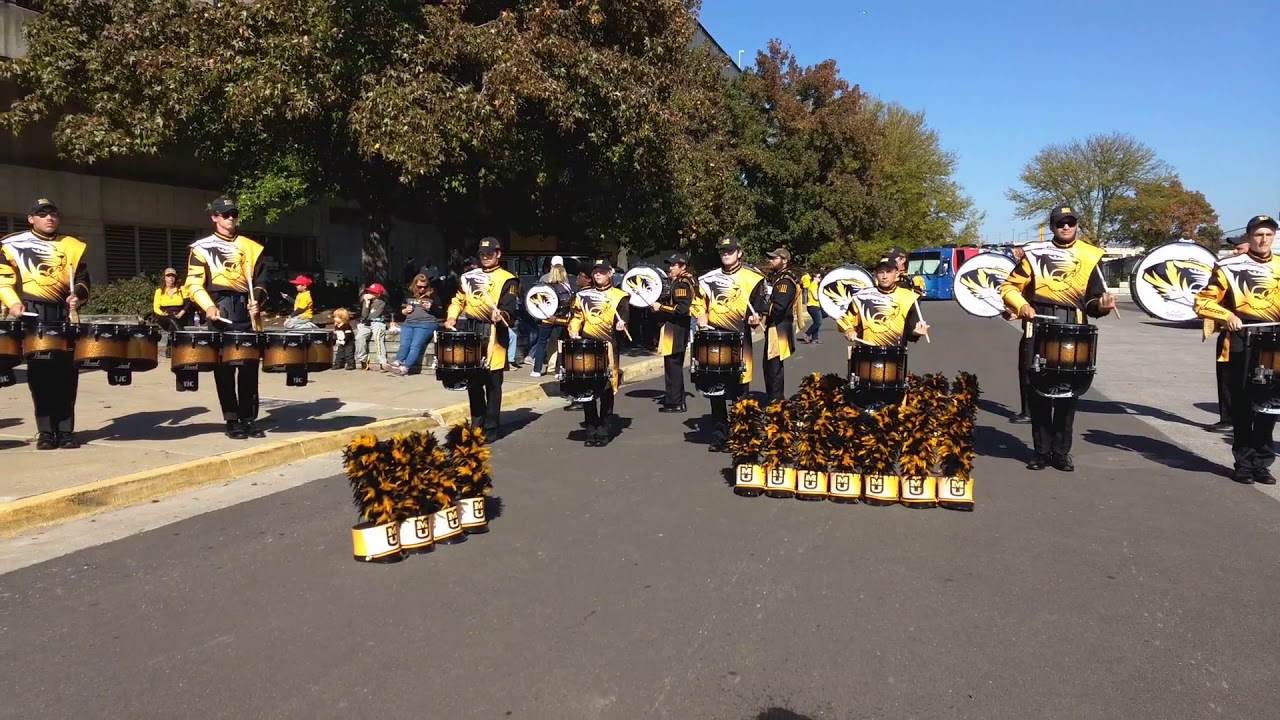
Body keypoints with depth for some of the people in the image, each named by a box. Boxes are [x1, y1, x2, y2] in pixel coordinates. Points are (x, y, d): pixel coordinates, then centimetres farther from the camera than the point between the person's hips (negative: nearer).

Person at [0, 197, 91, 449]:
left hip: (63, 317, 2)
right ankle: (46, 431, 6)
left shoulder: (72, 246, 15)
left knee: (66, 372, 0)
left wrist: (78, 295, -4)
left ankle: (65, 429, 6)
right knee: (39, 372, 0)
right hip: (32, 317, -2)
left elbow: (83, 279, 16)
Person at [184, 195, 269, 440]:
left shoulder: (251, 247, 14)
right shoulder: (202, 247, 5)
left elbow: (261, 281, 14)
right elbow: (194, 284, -1)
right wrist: (209, 306, -15)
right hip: (221, 315, -2)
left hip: (247, 314, 3)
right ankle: (232, 421, 7)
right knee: (224, 369, 1)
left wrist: (256, 301, -4)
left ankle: (249, 419, 10)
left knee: (249, 368, 2)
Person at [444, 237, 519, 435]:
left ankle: (490, 429, 7)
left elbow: (509, 309, -11)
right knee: (473, 382, 10)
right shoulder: (470, 276, 16)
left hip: (493, 335, -5)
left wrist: (501, 316, -32)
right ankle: (476, 426, 21)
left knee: (492, 384, -1)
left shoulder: (507, 279, -2)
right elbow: (459, 300, 20)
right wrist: (452, 317, 3)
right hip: (470, 331, 6)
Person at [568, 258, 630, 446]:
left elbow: (623, 318, 0)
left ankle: (604, 432, 9)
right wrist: (573, 331, -6)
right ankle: (591, 431, 15)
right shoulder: (583, 295, 14)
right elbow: (576, 316, 13)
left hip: (607, 348, -3)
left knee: (606, 391, 0)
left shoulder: (619, 296, 5)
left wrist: (621, 325, -22)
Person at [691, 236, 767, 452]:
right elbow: (697, 302, 18)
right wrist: (701, 316, 0)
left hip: (739, 339, -3)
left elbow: (759, 307, 4)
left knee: (738, 390, -1)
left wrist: (756, 318, -16)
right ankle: (718, 436, 15)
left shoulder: (752, 279, 3)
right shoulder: (708, 279, 11)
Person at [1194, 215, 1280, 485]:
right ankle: (1244, 462, 11)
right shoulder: (1230, 267, -3)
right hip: (1242, 345, -4)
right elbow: (1203, 301, -2)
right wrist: (1228, 316, -16)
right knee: (1243, 404, 2)